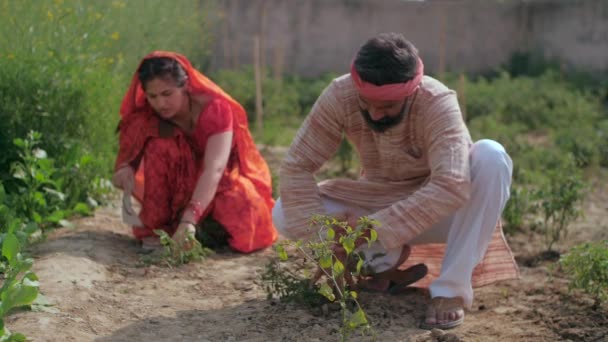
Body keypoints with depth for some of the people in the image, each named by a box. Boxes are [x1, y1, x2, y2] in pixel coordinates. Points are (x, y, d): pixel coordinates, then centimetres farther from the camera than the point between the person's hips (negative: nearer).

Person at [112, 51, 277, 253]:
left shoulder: (214, 108, -26)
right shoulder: (146, 116, -12)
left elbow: (214, 169, -38)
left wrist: (189, 219, -51)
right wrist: (125, 168, -40)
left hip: (223, 182, -3)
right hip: (181, 192, 3)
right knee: (158, 145, -25)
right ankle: (154, 226, -18)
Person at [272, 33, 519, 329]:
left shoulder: (438, 103, -29)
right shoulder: (339, 96, -22)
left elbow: (452, 186, -42)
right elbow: (296, 167, -19)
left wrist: (377, 230, -44)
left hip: (433, 211, -2)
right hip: (378, 204, 2)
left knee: (491, 157, -32)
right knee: (284, 215, -19)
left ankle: (452, 287, -25)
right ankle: (391, 257, -4)